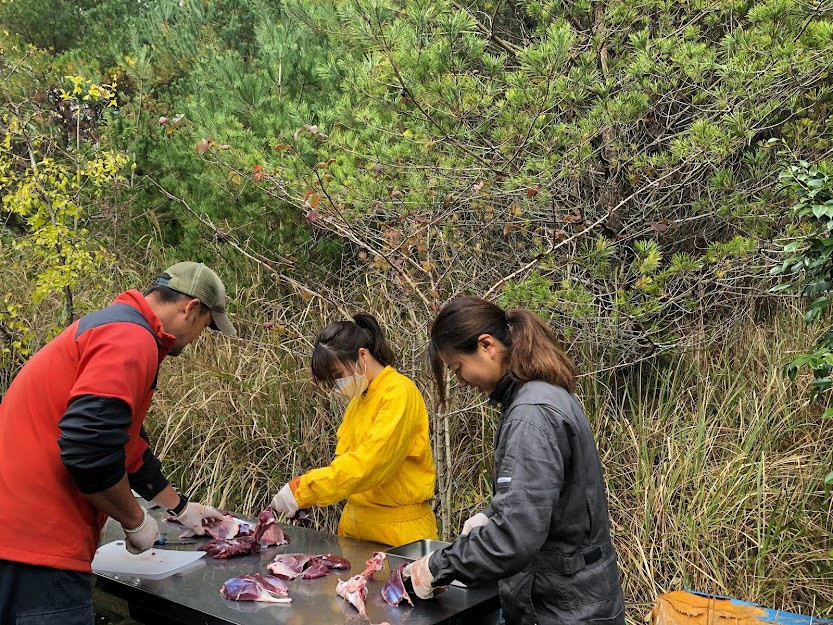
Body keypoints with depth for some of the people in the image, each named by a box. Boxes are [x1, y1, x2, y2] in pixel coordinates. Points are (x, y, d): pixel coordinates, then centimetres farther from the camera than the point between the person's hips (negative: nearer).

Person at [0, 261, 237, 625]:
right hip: (37, 541, -10)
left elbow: (129, 445, 28)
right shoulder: (131, 339, -15)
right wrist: (135, 521, -10)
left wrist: (181, 508, 36)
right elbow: (88, 447, -27)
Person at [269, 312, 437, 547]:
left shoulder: (399, 393, -16)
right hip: (356, 524, 7)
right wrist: (303, 493, -5)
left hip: (398, 531, -7)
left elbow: (371, 460, -25)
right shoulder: (358, 399, 11)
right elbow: (345, 457, 12)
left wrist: (302, 490, -24)